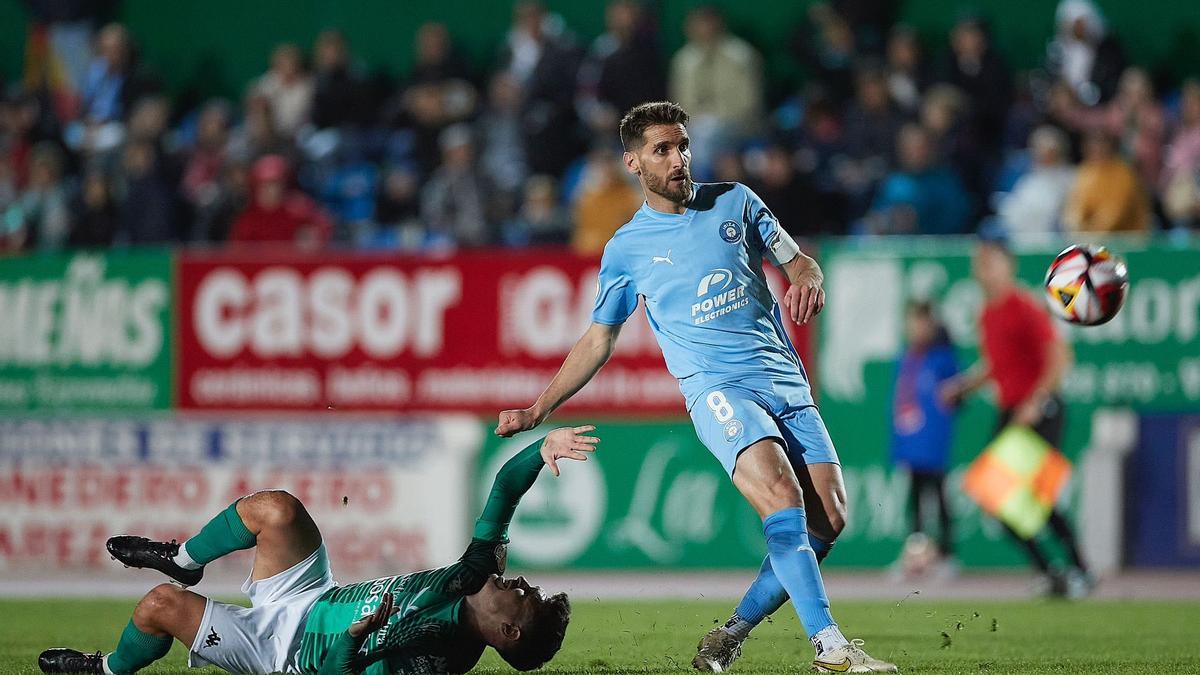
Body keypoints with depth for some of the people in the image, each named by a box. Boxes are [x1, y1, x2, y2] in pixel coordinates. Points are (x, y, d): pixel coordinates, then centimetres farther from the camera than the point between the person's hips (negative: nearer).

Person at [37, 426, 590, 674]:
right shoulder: (476, 576, -12)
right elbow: (503, 492, -11)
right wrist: (543, 448, -23)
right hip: (316, 597, 8)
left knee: (161, 604, -12)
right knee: (275, 509, -4)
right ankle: (182, 560, 26)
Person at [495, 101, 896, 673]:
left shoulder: (735, 202, 12)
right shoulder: (627, 248, 8)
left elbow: (797, 262, 18)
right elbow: (598, 340, 17)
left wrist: (807, 282, -7)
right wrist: (538, 410, 12)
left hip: (785, 379, 4)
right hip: (716, 387, -4)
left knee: (828, 518, -9)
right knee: (782, 499, -27)